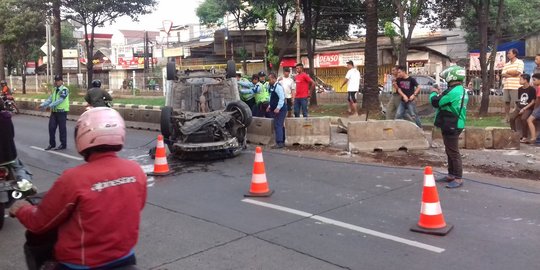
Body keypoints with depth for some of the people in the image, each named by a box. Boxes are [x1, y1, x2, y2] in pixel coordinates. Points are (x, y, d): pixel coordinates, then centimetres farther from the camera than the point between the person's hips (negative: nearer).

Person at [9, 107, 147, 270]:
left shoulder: (74, 179, -23)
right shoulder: (136, 171, -11)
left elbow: (39, 223, -8)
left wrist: (20, 209, 12)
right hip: (125, 256, 5)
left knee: (35, 238, 19)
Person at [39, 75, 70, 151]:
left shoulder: (64, 90, -11)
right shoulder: (54, 90, 14)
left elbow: (60, 100, -22)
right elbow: (50, 99, 9)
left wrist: (50, 106, -29)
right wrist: (43, 105, -8)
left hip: (62, 111, -7)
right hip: (54, 111, 7)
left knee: (62, 128, 1)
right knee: (51, 127, 8)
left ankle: (63, 144, 12)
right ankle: (52, 144, 20)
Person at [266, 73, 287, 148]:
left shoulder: (278, 86, -16)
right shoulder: (272, 87, 14)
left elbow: (282, 98, -23)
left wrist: (278, 108, -28)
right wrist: (270, 106, 17)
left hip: (280, 109, -10)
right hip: (276, 109, 10)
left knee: (278, 125, -13)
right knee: (280, 125, 14)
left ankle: (279, 143, -14)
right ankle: (282, 142, 21)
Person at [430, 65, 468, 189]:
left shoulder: (453, 91, -21)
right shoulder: (462, 91, 12)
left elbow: (435, 102, -15)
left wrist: (433, 93, 4)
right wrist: (441, 94, 13)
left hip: (451, 126, -10)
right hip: (455, 125, 10)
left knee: (453, 152, -5)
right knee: (450, 151, 17)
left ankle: (458, 178, 0)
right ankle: (451, 175, 26)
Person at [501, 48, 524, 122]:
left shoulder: (520, 62, 1)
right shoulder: (506, 64, 18)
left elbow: (517, 72, -12)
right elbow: (503, 74, 6)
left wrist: (508, 72, 2)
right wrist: (511, 75, -11)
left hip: (515, 86, -6)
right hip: (506, 86, 6)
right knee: (506, 102, 6)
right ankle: (506, 117, 12)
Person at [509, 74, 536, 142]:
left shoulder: (532, 89, -7)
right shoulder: (520, 89, 12)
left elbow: (532, 102, -8)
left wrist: (524, 109, -15)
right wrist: (515, 108, 5)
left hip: (528, 108, -6)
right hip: (519, 107, 6)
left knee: (523, 118, -32)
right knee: (512, 117, -20)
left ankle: (524, 137, -20)